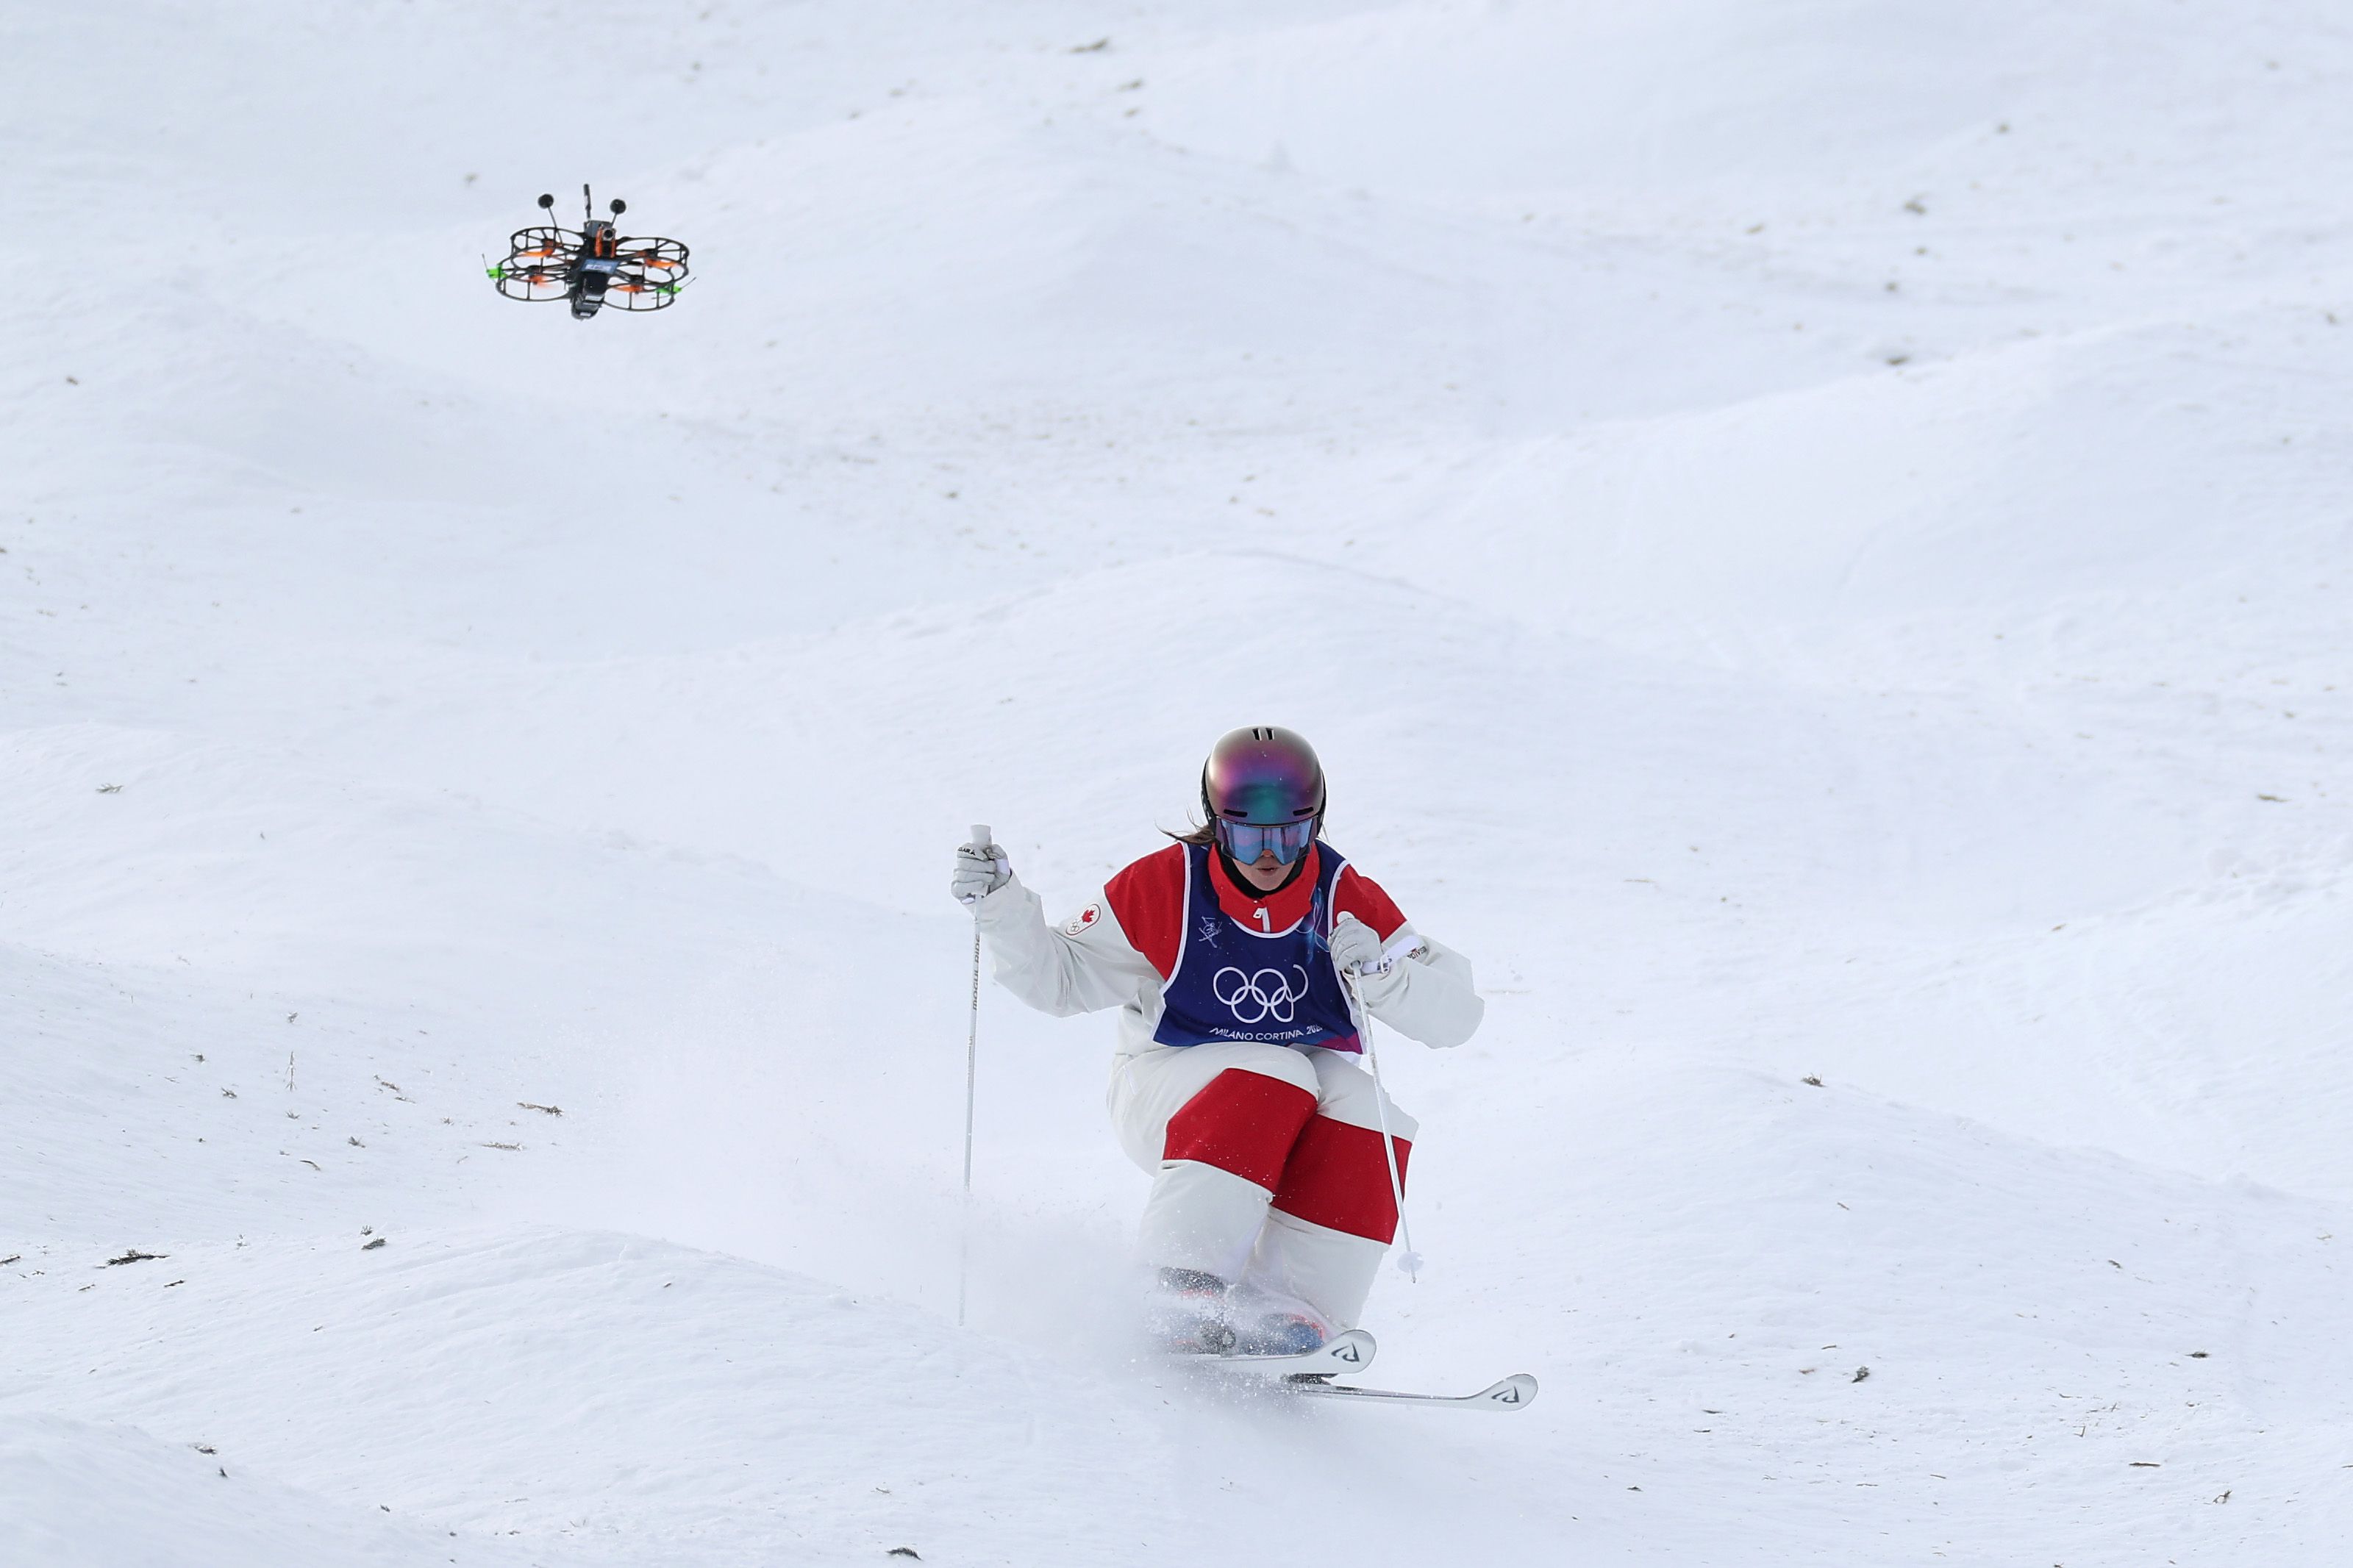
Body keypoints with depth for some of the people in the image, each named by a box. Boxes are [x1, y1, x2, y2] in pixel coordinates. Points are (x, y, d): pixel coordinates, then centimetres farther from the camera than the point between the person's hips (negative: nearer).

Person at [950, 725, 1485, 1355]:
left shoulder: (1348, 901, -11)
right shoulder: (1162, 890, -14)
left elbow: (1456, 1015, -12)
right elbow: (1058, 978, -3)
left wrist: (1383, 973, -32)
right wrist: (999, 905, -18)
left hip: (1307, 1116, 3)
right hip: (1168, 1097, -2)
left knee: (1367, 1110, -29)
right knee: (1272, 1077, -33)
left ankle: (1293, 1309, -30)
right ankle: (1185, 1289, -38)